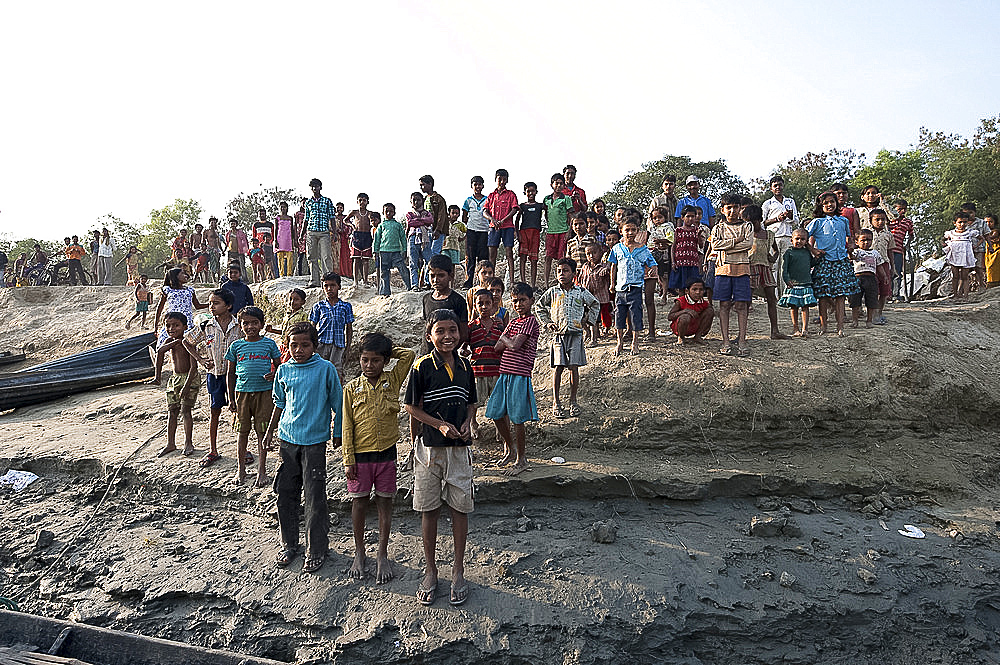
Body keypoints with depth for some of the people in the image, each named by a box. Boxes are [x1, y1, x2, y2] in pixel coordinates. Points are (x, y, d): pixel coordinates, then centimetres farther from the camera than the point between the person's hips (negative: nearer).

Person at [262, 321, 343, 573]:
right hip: (287, 439, 4)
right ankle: (288, 545, 27)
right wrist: (270, 431, 22)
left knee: (315, 498, -1)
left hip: (314, 441, -4)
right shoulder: (284, 370, 5)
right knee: (286, 494, 10)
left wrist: (338, 433, 4)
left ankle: (316, 550, 12)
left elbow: (338, 403, 1)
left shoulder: (326, 369, -6)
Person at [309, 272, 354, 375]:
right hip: (321, 343, 1)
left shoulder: (346, 306, 5)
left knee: (337, 369, -1)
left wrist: (348, 346, 3)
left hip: (338, 344, 0)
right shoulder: (318, 306, 6)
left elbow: (349, 328, 8)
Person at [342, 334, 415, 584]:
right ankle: (359, 553, 26)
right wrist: (348, 460, -4)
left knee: (384, 502, 8)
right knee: (359, 503, 9)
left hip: (386, 453, 0)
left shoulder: (393, 381, 0)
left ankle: (382, 555, 20)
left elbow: (408, 355, -8)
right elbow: (347, 427, -1)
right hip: (360, 455, 0)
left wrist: (386, 350, 0)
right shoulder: (352, 389, -1)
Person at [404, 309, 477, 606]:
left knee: (460, 508, 7)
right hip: (429, 446, -3)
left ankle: (458, 570, 21)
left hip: (459, 447, 3)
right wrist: (440, 425, -16)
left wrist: (466, 423, -4)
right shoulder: (423, 366, -8)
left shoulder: (465, 366, 4)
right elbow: (412, 407, -5)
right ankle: (430, 571, 23)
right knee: (429, 510, 8)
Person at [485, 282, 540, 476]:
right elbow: (497, 348, 11)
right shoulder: (513, 322, 16)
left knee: (517, 418, -3)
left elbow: (515, 345, -17)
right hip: (505, 373, 8)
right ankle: (510, 450, 30)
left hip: (520, 375, -8)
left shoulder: (531, 321, -8)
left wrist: (505, 338, -1)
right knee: (496, 413, 12)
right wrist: (509, 341, -2)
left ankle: (521, 460, 10)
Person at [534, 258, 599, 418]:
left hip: (576, 334, 0)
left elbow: (595, 304, 20)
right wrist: (546, 322, 8)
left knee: (574, 367, -2)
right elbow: (538, 306, 17)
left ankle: (573, 401, 10)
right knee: (557, 368, -3)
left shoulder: (581, 292, 5)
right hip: (559, 334, 0)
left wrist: (588, 321, 12)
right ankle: (555, 402, 5)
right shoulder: (552, 292, 5)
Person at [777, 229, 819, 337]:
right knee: (794, 307, 3)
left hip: (806, 284, 2)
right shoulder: (789, 252, 0)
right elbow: (784, 268, -4)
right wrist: (787, 280, -15)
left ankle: (805, 329, 0)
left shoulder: (807, 252, 11)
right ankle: (795, 329, 12)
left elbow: (813, 262, 24)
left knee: (805, 307, -1)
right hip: (793, 284, -2)